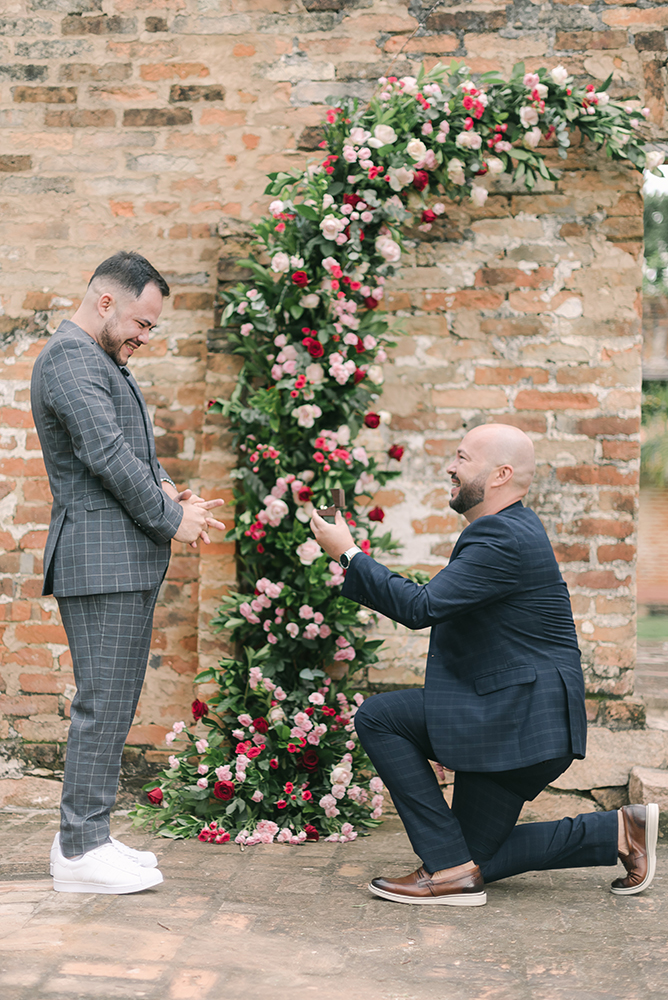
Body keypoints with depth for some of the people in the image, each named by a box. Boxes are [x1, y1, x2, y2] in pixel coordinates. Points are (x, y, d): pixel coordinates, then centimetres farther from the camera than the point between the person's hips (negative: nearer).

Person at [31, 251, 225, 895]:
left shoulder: (102, 360, 22)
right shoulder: (70, 357, -12)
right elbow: (107, 454, -19)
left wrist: (165, 489, 4)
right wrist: (172, 520, -11)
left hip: (126, 559, 11)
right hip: (100, 558, -11)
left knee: (112, 703, 12)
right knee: (103, 703, -8)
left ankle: (84, 837, 18)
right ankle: (80, 852, -2)